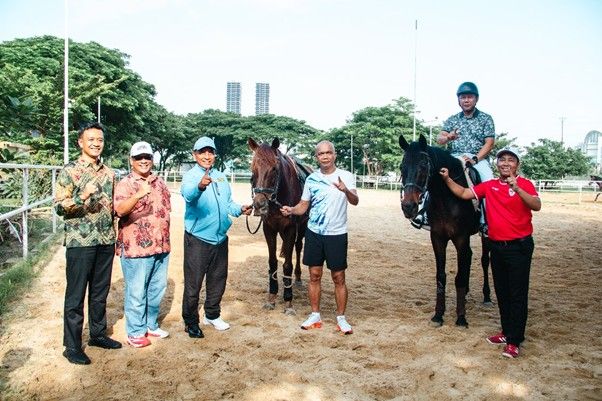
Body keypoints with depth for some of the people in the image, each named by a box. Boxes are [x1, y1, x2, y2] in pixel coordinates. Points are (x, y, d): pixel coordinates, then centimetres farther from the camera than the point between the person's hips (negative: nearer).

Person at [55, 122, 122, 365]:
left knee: (100, 292, 15)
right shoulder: (70, 171, -6)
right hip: (80, 243, -5)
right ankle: (72, 346, 14)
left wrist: (116, 238, 16)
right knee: (76, 296, 3)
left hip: (106, 242, 5)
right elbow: (59, 207, -10)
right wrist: (83, 196, -26)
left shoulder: (109, 173, 11)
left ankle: (98, 334, 30)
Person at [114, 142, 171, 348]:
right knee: (136, 292, 3)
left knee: (157, 289, 16)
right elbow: (120, 210, -25)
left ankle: (151, 325, 31)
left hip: (161, 246, 7)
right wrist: (138, 195, -42)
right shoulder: (125, 184, -8)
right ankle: (135, 332, 16)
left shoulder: (160, 182, 12)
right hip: (136, 247, -6)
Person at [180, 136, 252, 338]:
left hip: (220, 238, 6)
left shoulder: (221, 177, 9)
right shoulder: (190, 176, -11)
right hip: (197, 239, -6)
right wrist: (200, 187, -56)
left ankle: (212, 315, 36)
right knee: (193, 283, 2)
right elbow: (188, 193, -35)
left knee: (218, 280, 18)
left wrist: (240, 209, -2)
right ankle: (190, 321, 19)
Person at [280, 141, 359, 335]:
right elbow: (303, 205, 7)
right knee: (314, 275, 10)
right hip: (314, 233, 3)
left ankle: (341, 318, 18)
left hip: (337, 234, -3)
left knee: (338, 277, 4)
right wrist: (291, 210, -14)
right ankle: (315, 315, 23)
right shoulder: (311, 179, 2)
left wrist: (345, 190, -44)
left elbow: (355, 201, -22)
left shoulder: (346, 176, -8)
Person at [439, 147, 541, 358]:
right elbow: (464, 193, 7)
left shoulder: (524, 184, -8)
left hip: (519, 246, -5)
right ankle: (507, 331, 30)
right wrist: (447, 180, -4)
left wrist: (516, 188, -35)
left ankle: (514, 341, 6)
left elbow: (537, 205, -24)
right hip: (497, 246, 6)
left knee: (517, 294, 0)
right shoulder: (489, 186, 6)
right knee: (501, 293, 15)